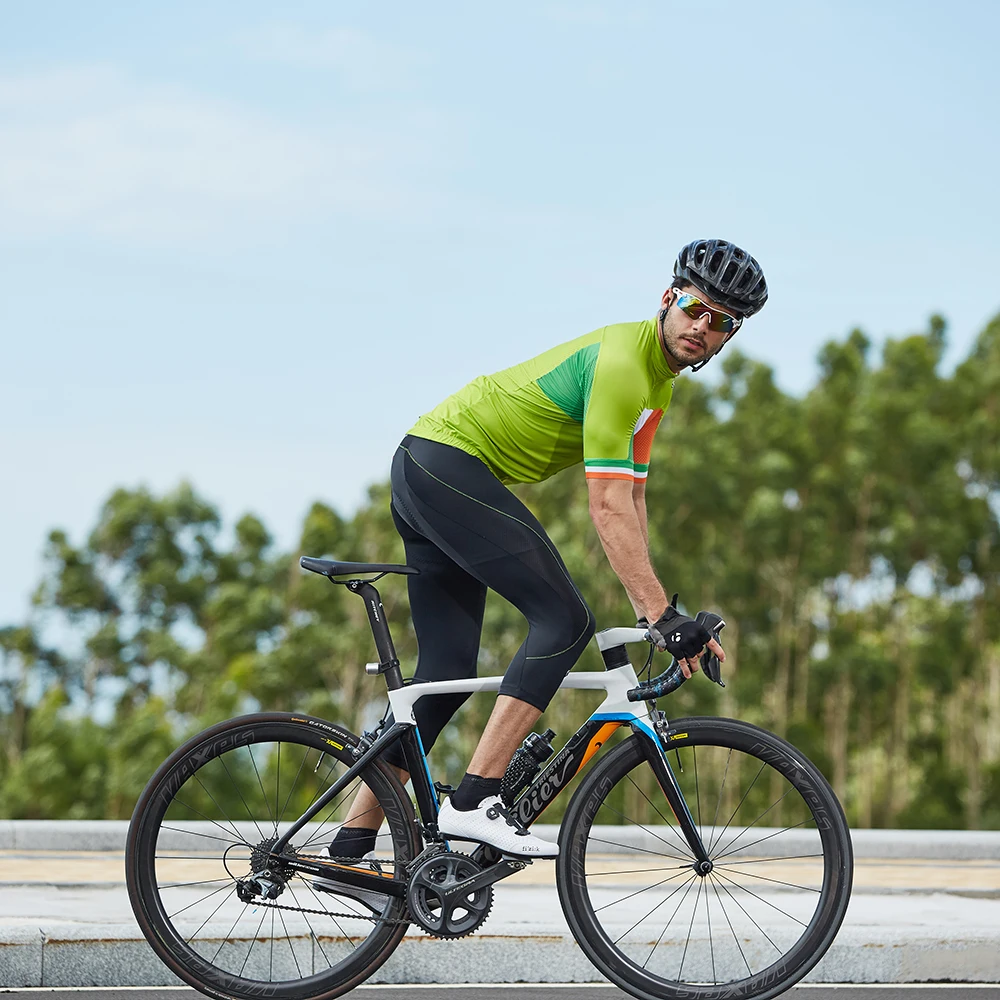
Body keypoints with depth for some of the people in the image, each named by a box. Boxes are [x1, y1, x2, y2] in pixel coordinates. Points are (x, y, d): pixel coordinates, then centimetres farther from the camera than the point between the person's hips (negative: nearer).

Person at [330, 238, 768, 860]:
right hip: (450, 464, -10)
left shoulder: (657, 382, 14)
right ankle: (474, 803, -20)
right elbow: (608, 509, -23)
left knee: (449, 672, 8)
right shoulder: (622, 362, -18)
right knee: (564, 619, -16)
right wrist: (664, 614, -24)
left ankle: (351, 849, 10)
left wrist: (652, 613, 11)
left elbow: (631, 500, 17)